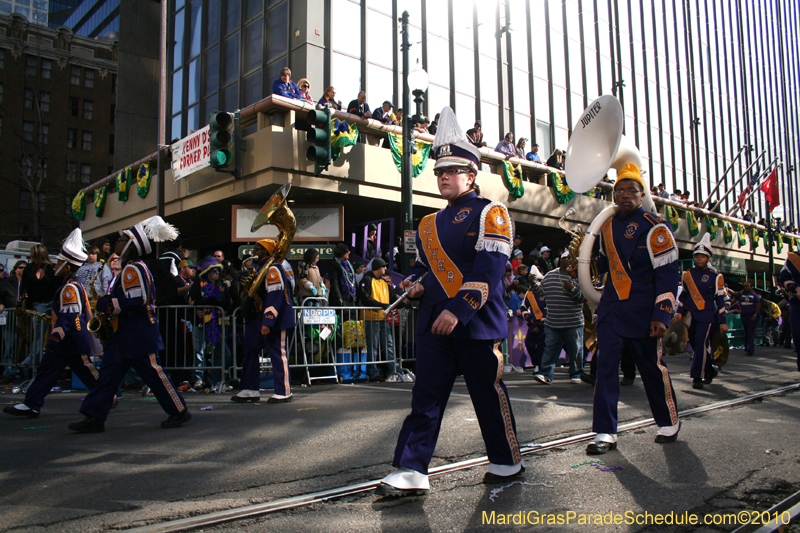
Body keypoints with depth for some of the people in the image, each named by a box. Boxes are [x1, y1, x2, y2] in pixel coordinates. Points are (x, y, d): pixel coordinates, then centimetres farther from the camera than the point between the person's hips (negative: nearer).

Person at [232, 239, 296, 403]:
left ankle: (284, 392, 7)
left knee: (278, 354, -3)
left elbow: (274, 297, -23)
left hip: (275, 321, -11)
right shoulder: (260, 268, 17)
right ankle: (250, 391, 16)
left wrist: (267, 322, -27)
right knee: (250, 351, 10)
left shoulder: (273, 269, -16)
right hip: (258, 320, 11)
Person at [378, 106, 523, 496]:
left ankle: (508, 461, 25)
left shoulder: (489, 213, -3)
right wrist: (416, 283, 2)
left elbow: (488, 270, -14)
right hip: (433, 324, 6)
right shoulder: (430, 224, 17)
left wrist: (458, 310, -22)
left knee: (488, 394, 6)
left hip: (476, 323, -6)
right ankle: (413, 470, 7)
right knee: (426, 396, 3)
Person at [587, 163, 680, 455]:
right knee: (605, 365, -3)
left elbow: (668, 274, -11)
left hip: (642, 311, -4)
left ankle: (669, 422, 31)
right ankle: (605, 432, 1)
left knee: (651, 367, 8)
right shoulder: (607, 227, 10)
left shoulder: (655, 227, -7)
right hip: (611, 309, 5)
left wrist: (661, 315, -16)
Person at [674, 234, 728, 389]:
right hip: (690, 316, 4)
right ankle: (710, 369, 30)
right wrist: (679, 312, 7)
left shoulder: (715, 276, -1)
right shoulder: (687, 274, 10)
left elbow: (720, 299, 0)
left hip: (707, 316, -4)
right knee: (696, 345, 9)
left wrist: (723, 321, -2)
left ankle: (697, 377, -8)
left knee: (701, 344, -13)